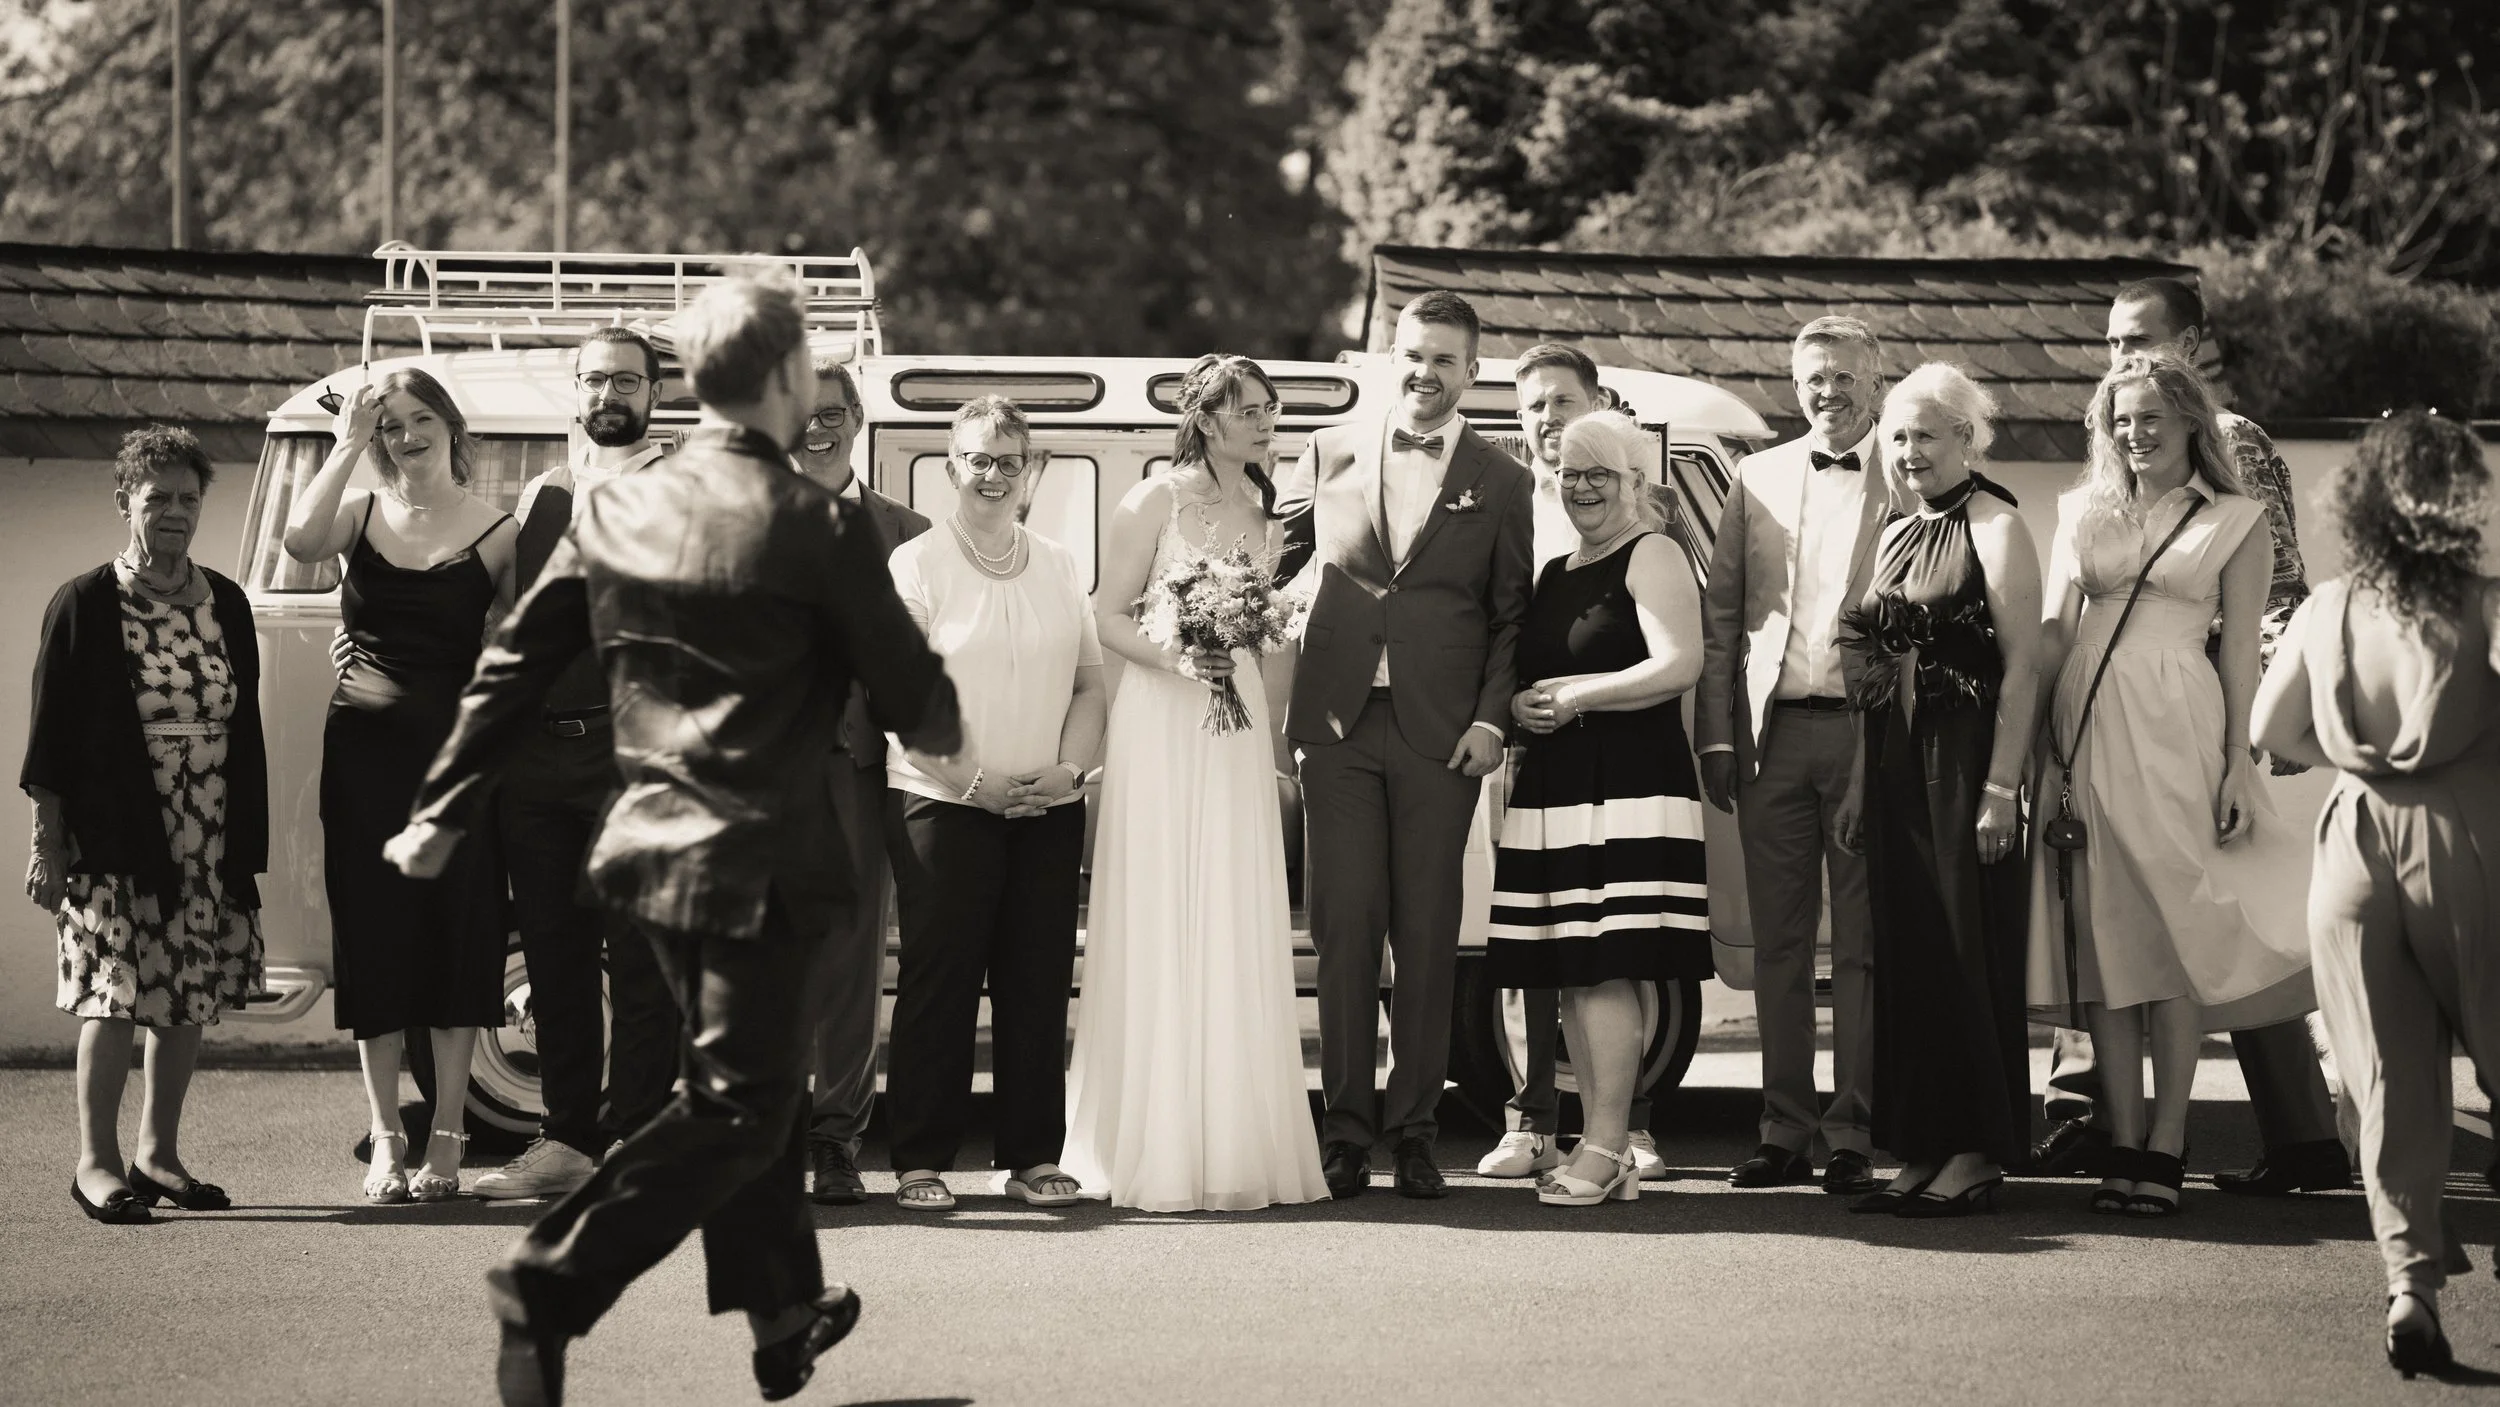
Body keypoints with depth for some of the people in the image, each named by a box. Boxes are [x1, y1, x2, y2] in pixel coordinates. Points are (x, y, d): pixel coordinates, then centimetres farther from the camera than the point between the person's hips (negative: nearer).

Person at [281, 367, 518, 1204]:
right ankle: (385, 1139, 9)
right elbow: (301, 541, -16)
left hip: (456, 751, -2)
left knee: (456, 931, 0)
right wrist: (348, 443, -14)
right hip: (364, 751, 2)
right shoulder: (362, 515, 6)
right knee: (373, 935, 3)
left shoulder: (495, 534, -1)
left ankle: (446, 1137, 6)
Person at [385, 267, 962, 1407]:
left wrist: (446, 810, 14)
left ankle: (784, 1312, 35)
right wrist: (938, 727, 17)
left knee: (756, 1081, 23)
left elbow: (512, 664, 5)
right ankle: (549, 1290, -13)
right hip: (761, 858, -7)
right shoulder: (816, 527, -14)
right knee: (738, 1109, -1)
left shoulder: (613, 511, 2)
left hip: (650, 842, 7)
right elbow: (911, 695, -7)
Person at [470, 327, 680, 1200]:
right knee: (553, 953, 9)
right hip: (534, 751, 6)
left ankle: (633, 1141, -3)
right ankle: (567, 1138, 16)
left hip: (628, 745, -6)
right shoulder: (539, 494, 19)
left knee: (635, 954, -5)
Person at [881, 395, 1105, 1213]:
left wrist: (1070, 769, -3)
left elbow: (1089, 683, 14)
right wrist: (972, 779, -13)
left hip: (1049, 810, 4)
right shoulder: (916, 565, -2)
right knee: (938, 982, -4)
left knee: (1040, 983, 4)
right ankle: (922, 1162, 1)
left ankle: (1033, 1158, 10)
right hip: (943, 805, -4)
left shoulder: (1058, 569, 13)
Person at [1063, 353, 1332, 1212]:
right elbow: (1108, 617, -4)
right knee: (1160, 930, -5)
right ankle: (1155, 1152, -2)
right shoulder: (1157, 501, -3)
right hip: (1160, 724, -5)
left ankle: (1233, 1149, 6)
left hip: (1239, 730, 5)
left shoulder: (1265, 515, 14)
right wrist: (1178, 659, -18)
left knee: (1236, 934, 3)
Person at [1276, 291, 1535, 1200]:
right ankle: (1347, 1128, 5)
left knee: (1427, 934, 2)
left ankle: (1414, 1130, 9)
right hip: (1340, 724, 1)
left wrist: (1492, 720, -5)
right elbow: (1269, 560, 16)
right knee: (1344, 925, -1)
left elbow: (1513, 617, 6)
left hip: (1442, 737, -1)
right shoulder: (1330, 454, 10)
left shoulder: (1499, 484, 7)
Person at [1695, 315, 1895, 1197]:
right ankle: (1785, 1129, 11)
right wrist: (1715, 734, 3)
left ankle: (1854, 1134, 3)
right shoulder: (1758, 479, 13)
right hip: (1773, 730, 4)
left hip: (1866, 730, -3)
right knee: (1778, 943, 6)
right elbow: (1719, 611, 11)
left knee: (1862, 944, 0)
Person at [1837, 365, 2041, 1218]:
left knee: (1968, 951, -4)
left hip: (1966, 758, -7)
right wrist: (1861, 786, 13)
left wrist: (2001, 787, -18)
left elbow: (2021, 664, -12)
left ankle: (1977, 1154, 1)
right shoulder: (1896, 536, 16)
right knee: (1905, 951, 7)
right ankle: (1923, 1151, 12)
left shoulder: (1993, 528, -6)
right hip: (1894, 763, 7)